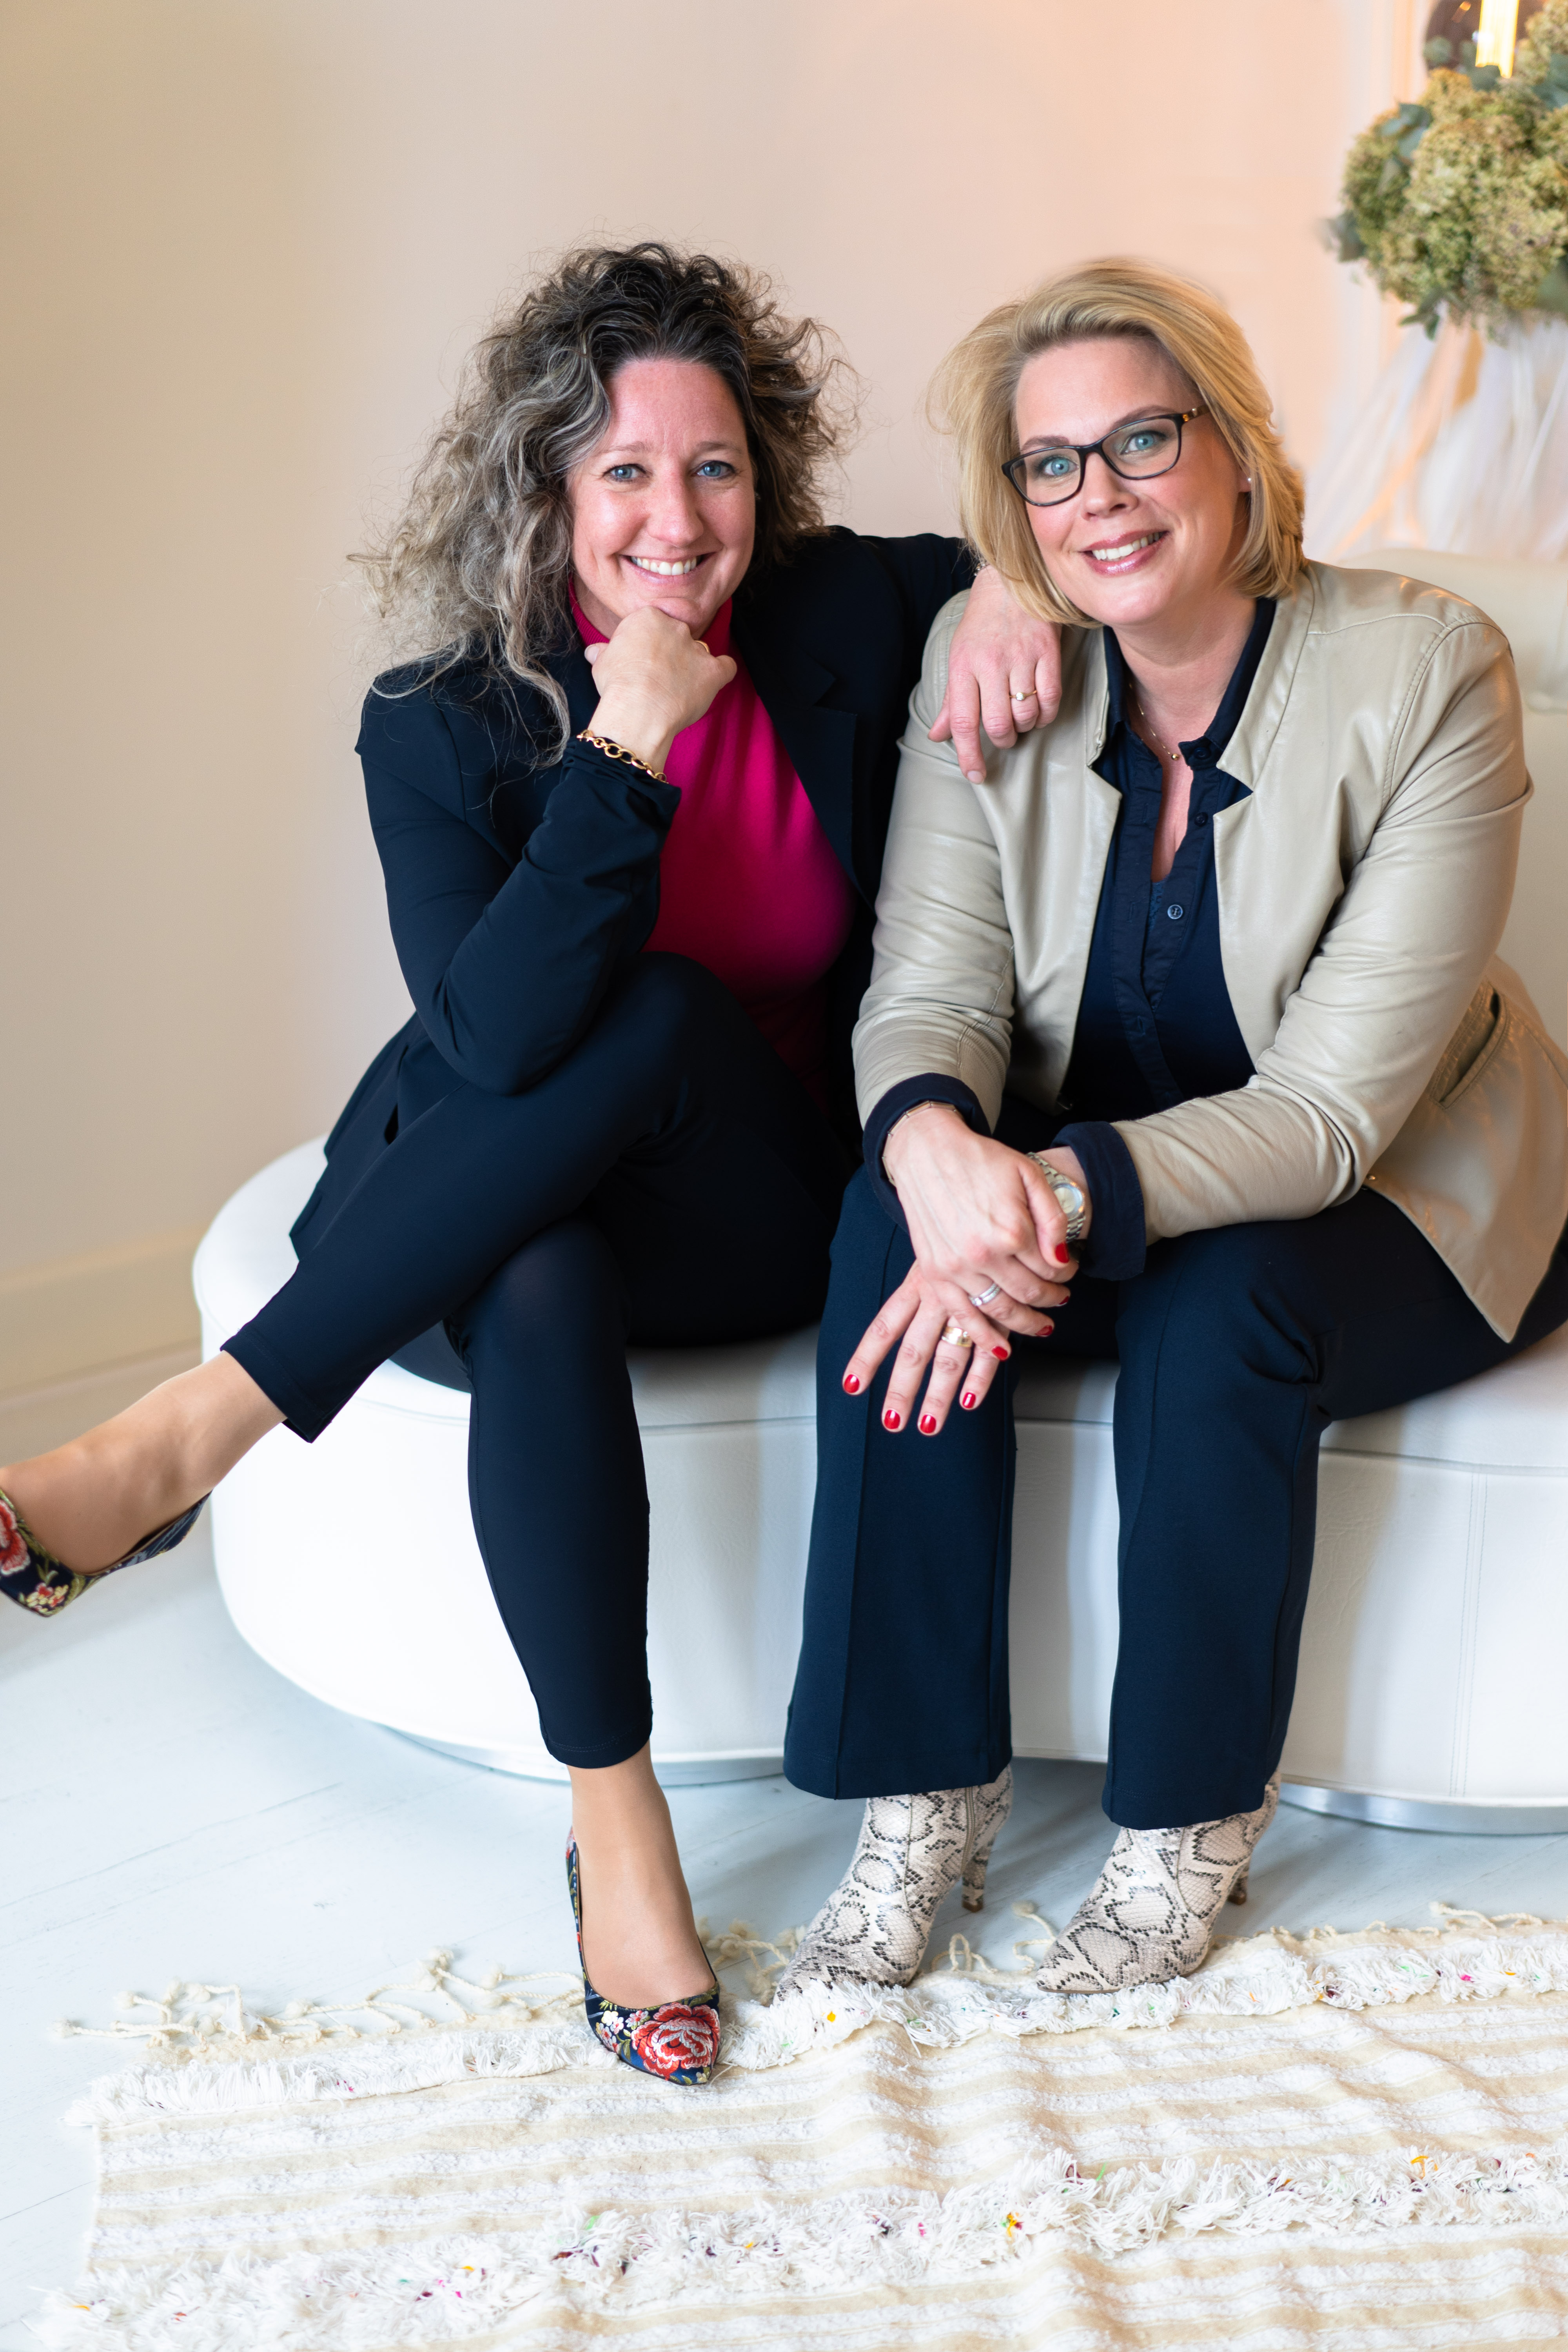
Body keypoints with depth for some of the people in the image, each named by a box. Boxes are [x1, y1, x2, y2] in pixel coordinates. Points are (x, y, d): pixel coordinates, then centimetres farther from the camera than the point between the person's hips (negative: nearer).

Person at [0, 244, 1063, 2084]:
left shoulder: (841, 621, -3)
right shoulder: (440, 724, -9)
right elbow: (498, 1033, -23)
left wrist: (1020, 587, -7)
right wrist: (627, 748, -28)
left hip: (756, 1224, 2)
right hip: (476, 1222, -1)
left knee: (669, 1012, -33)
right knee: (542, 1300, -39)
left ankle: (195, 1430, -29)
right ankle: (614, 1829, -26)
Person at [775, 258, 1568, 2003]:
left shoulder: (1423, 674, -21)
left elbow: (1332, 1105, -25)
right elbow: (932, 988, -11)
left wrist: (1069, 1189, -41)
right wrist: (936, 1140, -36)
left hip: (1407, 1200, -3)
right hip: (1087, 1174, 4)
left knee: (1214, 1312, -34)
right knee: (896, 1232, -26)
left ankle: (1190, 1822, -10)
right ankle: (923, 1796, -15)